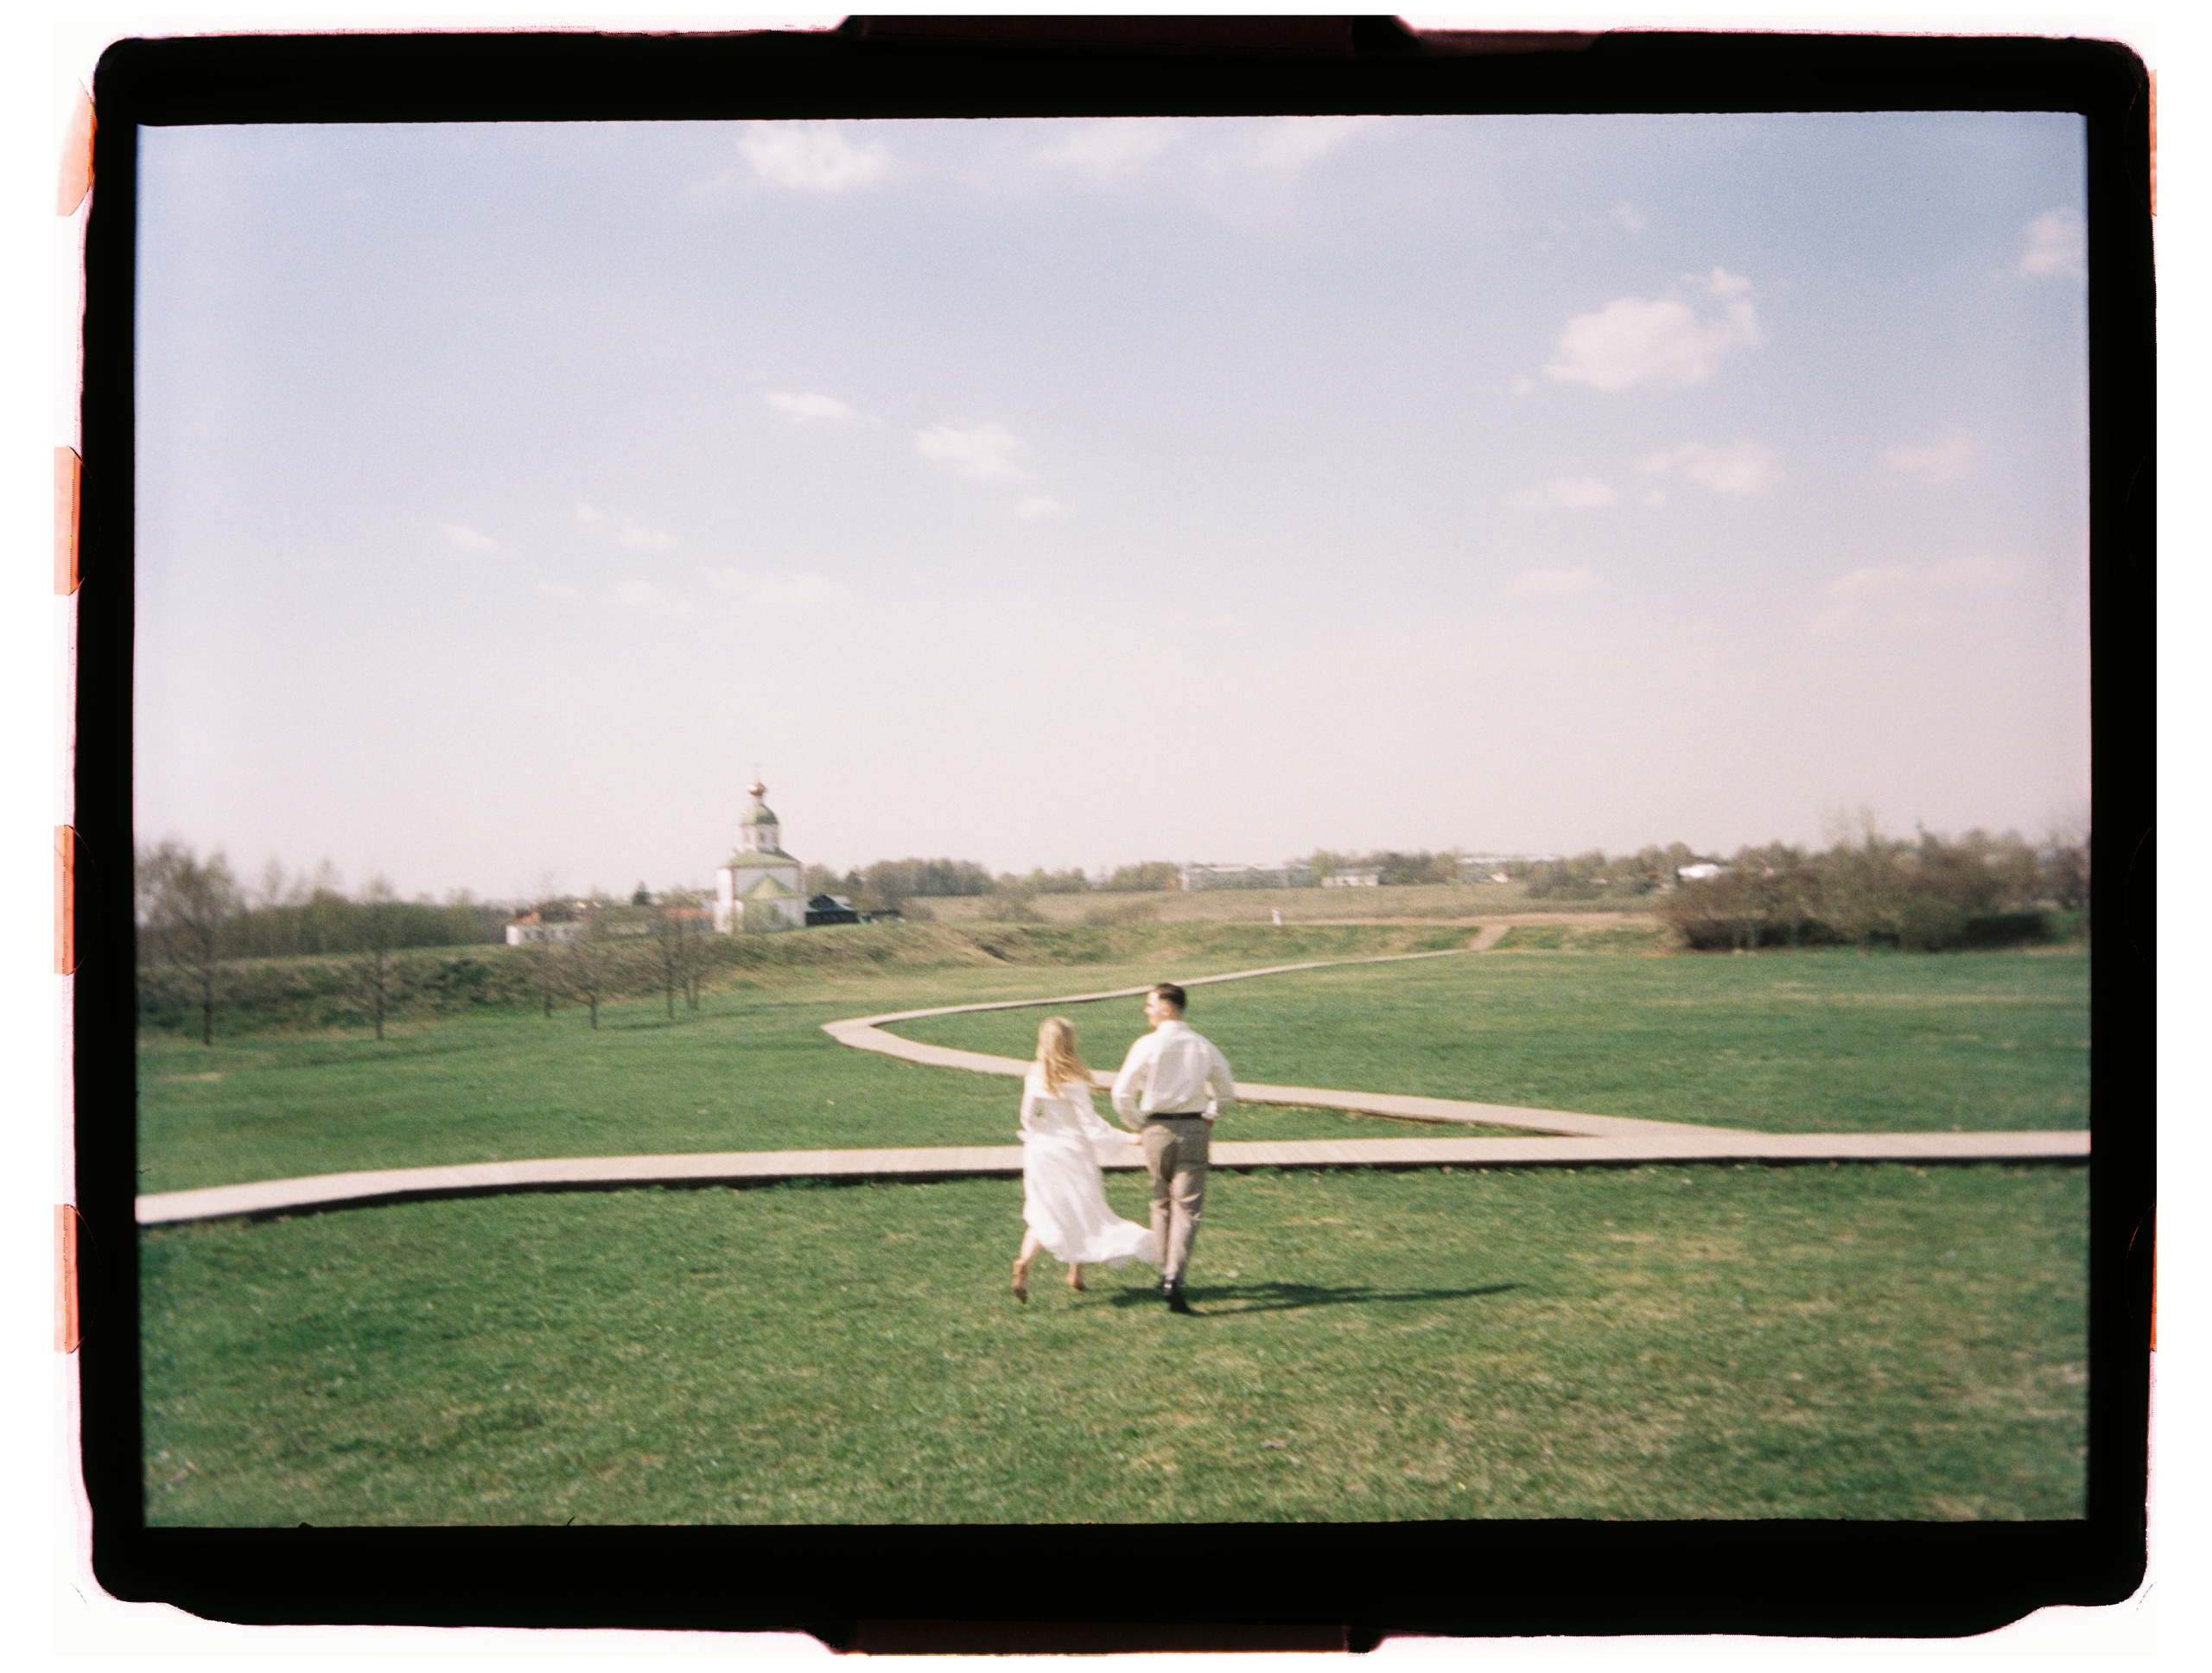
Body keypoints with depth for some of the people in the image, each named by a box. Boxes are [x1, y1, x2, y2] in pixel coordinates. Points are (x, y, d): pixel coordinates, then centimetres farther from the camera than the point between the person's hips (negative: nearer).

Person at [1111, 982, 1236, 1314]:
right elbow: (1226, 1094, 12)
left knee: (1162, 1202, 17)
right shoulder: (1204, 1046, 3)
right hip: (1195, 1128, 1)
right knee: (1188, 1205, 0)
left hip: (1157, 1128, -1)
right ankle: (1174, 1277, -14)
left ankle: (1165, 1271, 24)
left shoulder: (1147, 1046, -8)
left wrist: (1138, 1127, 5)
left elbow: (1122, 1093, -9)